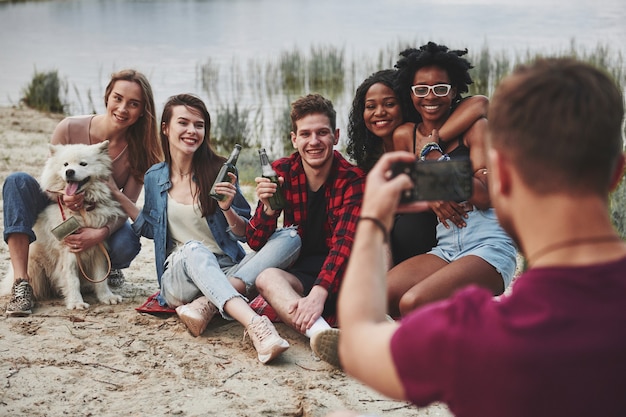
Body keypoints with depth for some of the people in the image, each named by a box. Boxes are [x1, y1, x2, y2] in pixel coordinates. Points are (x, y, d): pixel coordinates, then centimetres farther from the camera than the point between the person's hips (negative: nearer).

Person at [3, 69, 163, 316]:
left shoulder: (140, 149, -16)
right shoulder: (70, 128, -19)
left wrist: (101, 232, -36)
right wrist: (63, 196, -35)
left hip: (103, 221, 0)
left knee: (127, 245, -34)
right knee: (18, 181, -27)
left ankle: (109, 266, 9)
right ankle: (21, 284, -33)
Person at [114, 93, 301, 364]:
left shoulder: (219, 171, 2)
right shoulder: (155, 178, 8)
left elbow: (244, 234, 4)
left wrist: (227, 209, -17)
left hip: (228, 272, 1)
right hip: (180, 276, -1)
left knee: (290, 238, -22)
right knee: (194, 250, -37)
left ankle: (206, 305, -36)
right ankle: (256, 325, -57)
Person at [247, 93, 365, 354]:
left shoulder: (352, 180, -8)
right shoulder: (282, 173, 1)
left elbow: (345, 243, -22)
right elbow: (256, 244, 2)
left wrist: (318, 294, -38)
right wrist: (268, 207, -19)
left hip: (341, 276, -1)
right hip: (300, 273, 1)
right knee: (266, 278, -31)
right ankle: (322, 335, -55)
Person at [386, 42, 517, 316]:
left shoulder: (475, 127, 0)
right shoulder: (404, 135, 11)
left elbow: (484, 197, -11)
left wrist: (432, 151, -8)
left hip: (489, 245, -5)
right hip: (445, 249, 5)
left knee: (412, 302, -28)